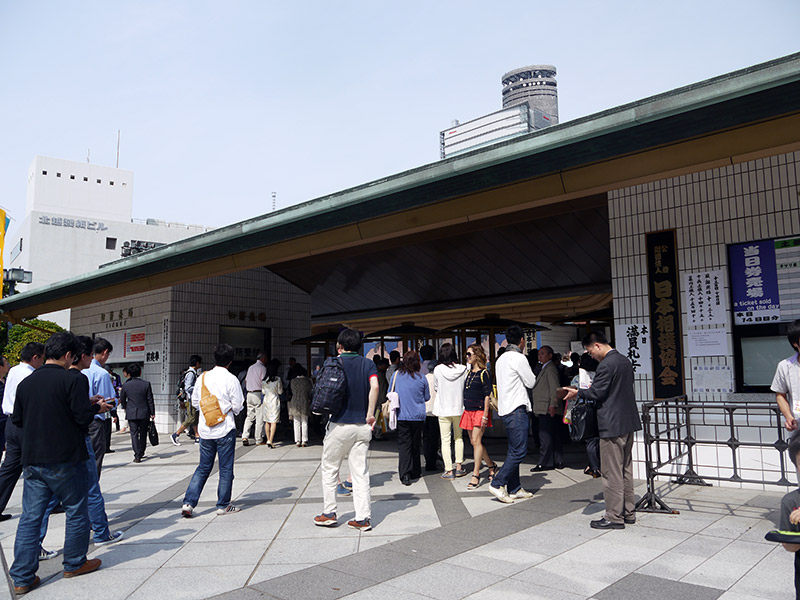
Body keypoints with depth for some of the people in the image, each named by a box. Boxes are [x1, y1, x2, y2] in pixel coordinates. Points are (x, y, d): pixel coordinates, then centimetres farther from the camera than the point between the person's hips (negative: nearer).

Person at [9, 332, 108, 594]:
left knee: (30, 516, 10)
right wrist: (96, 408, 3)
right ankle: (75, 563, 24)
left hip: (32, 460, 5)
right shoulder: (74, 380, -14)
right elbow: (83, 418, -16)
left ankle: (22, 577, 12)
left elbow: (17, 419, 12)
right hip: (65, 460, -5)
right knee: (76, 511, 12)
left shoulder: (26, 382, 5)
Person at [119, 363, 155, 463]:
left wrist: (126, 408, 27)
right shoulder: (146, 384, -6)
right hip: (144, 413, 1)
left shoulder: (126, 385, -4)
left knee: (134, 434, 2)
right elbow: (150, 400, -3)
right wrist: (152, 413, 4)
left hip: (131, 413, -1)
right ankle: (141, 453, 26)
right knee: (143, 433, 15)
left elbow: (122, 399, 8)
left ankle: (137, 455, -5)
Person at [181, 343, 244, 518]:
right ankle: (223, 505, 16)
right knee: (226, 469, 8)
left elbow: (195, 402, 9)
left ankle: (188, 503, 8)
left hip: (205, 430, 5)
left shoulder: (202, 377, 2)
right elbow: (237, 406, -9)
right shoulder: (231, 379, -12)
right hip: (225, 430, -4)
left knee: (203, 467, 15)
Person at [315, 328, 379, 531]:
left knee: (329, 469, 13)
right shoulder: (368, 364, 3)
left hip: (340, 425, -3)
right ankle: (363, 518, 7)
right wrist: (370, 414, -7)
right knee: (361, 473, 7)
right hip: (362, 426, 3)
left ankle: (329, 514, 18)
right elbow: (374, 387, -11)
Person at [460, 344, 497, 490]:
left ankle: (476, 475, -6)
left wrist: (485, 415, -15)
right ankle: (491, 465, 27)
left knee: (476, 441, -10)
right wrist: (464, 410, 16)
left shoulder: (484, 373, -8)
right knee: (474, 442, 9)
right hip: (468, 411, 8)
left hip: (480, 411, -8)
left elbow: (487, 395, -11)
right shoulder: (468, 373, 14)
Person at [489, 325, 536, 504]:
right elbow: (530, 382, -6)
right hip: (516, 409, -9)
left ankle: (514, 489, 16)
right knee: (519, 451, -6)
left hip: (505, 409, 9)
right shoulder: (519, 358, -12)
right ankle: (498, 484, -7)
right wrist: (531, 375, 12)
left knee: (514, 450, 12)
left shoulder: (501, 359, 14)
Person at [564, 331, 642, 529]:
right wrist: (588, 390, 19)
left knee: (612, 473, -2)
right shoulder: (625, 361, 12)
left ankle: (614, 517, 5)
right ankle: (628, 512, 25)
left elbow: (596, 393, -18)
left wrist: (577, 393, -2)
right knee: (626, 469, 16)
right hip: (628, 422, 10)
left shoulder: (606, 365, -18)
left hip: (612, 425, -10)